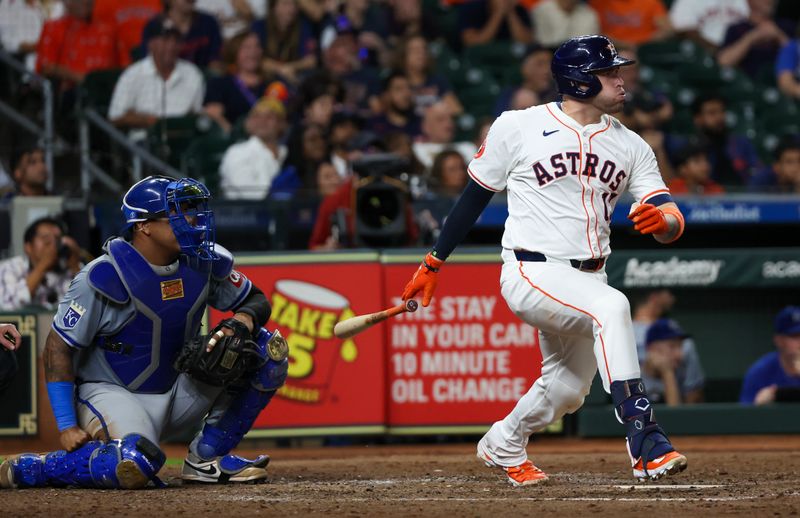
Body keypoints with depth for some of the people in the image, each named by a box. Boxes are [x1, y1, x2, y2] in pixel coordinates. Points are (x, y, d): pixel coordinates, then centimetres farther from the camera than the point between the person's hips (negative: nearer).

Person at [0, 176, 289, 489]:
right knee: (135, 467, -38)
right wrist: (66, 426, -20)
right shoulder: (105, 277, -21)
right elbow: (58, 347, -17)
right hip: (109, 392, -7)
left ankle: (207, 456, 0)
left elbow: (257, 301, 9)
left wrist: (239, 324, -17)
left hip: (177, 391, 7)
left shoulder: (204, 262, -4)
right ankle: (27, 469, -13)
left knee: (268, 349, -7)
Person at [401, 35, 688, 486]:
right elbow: (475, 196, 6)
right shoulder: (518, 128, -4)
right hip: (532, 274, -6)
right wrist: (433, 264, 8)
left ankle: (503, 446, 45)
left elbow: (673, 222, 0)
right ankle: (646, 444, -37)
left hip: (588, 279, 6)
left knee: (567, 390, 14)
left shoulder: (630, 146, 6)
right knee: (611, 307, -32)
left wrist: (662, 220, -25)